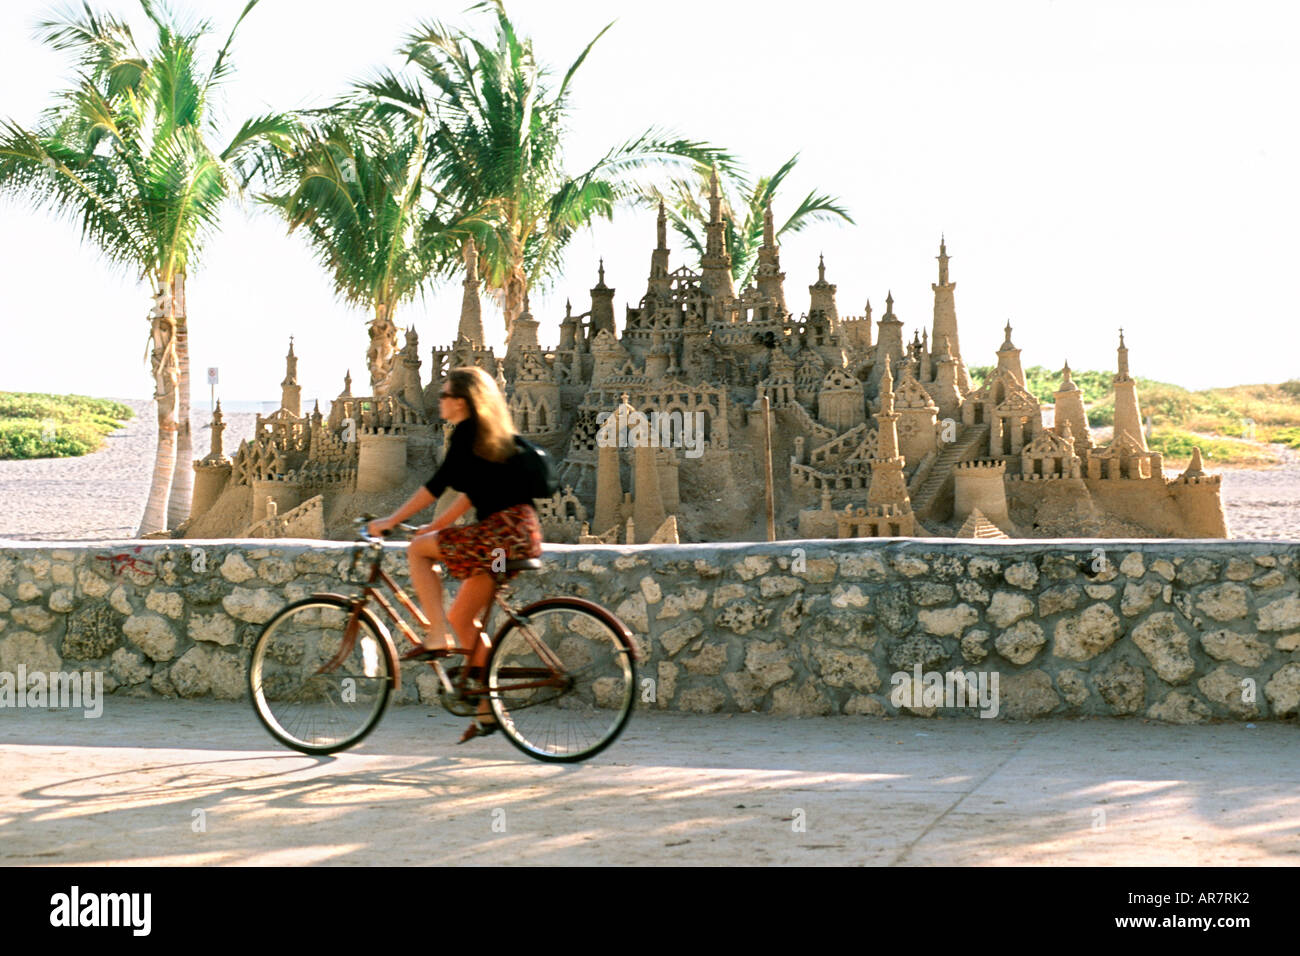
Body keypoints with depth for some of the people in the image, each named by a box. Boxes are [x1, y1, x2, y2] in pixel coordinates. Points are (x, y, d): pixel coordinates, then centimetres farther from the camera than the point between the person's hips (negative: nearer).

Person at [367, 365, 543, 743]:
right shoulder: (491, 434, 21)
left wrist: (391, 521, -10)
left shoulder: (467, 430, -7)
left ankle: (440, 638, -9)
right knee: (463, 619, 12)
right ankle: (487, 710, 14)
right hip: (515, 533, 9)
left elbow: (438, 484, -13)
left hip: (506, 529, -9)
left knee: (418, 551, -5)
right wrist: (434, 526, 25)